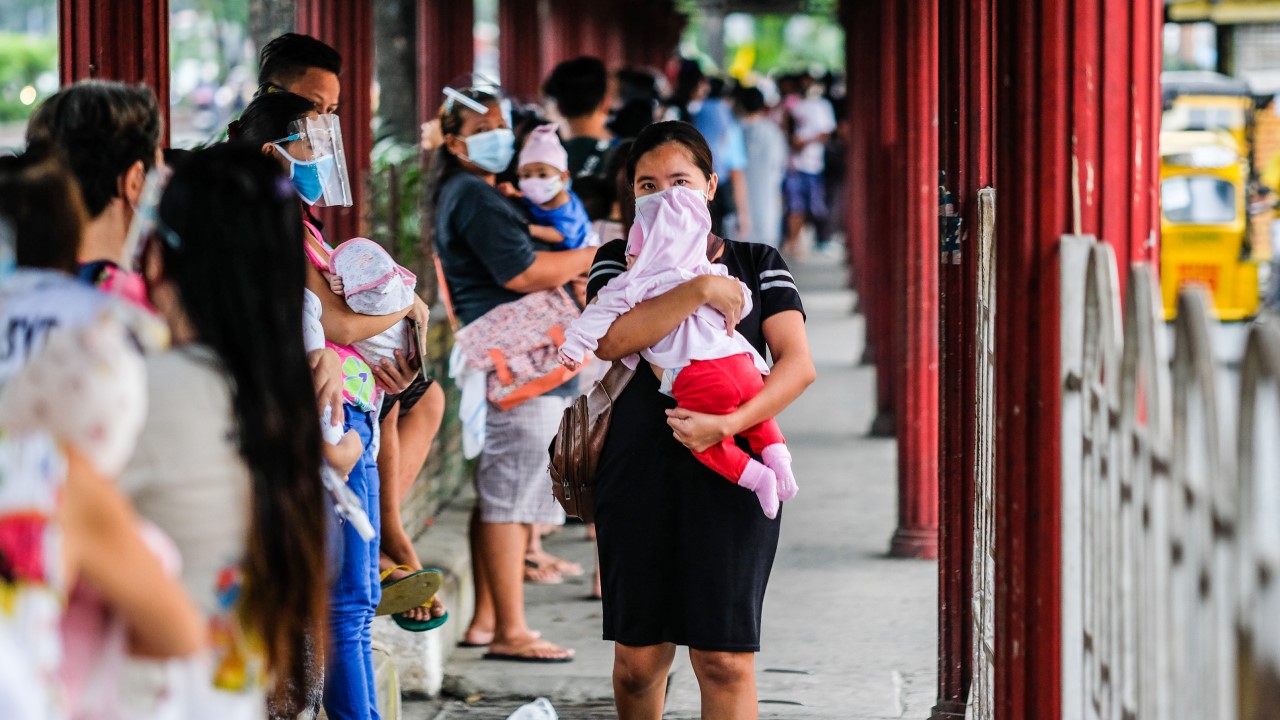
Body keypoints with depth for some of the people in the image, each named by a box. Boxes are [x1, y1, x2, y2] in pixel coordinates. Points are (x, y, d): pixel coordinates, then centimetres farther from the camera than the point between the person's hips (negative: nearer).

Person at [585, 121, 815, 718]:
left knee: (725, 658, -8)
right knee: (638, 654, 4)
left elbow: (798, 364, -2)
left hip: (731, 474, -1)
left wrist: (727, 425, -17)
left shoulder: (758, 264, 11)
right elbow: (610, 340, -10)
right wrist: (701, 290, -16)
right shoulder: (619, 262, 11)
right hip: (639, 473, 1)